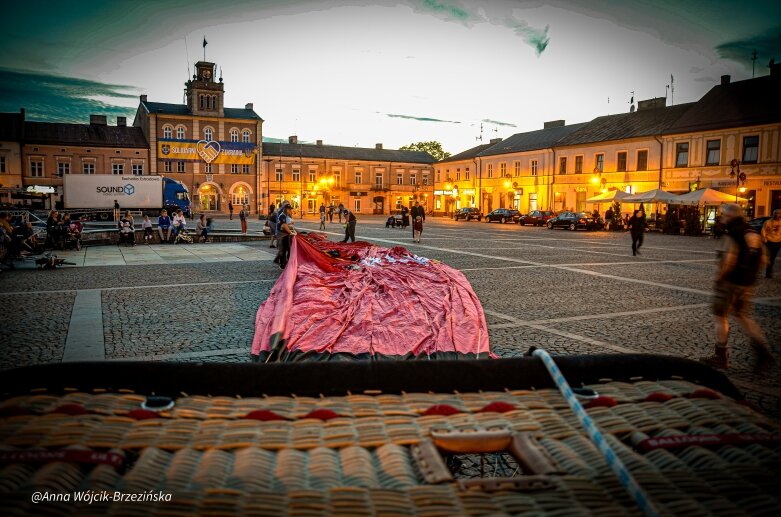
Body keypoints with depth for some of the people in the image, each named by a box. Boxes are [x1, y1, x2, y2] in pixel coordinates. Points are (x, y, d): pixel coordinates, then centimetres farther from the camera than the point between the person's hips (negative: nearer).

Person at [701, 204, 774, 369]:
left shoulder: (732, 236, -18)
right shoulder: (754, 234, 8)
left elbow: (728, 262, -26)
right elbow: (763, 259, 13)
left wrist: (718, 277, -12)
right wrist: (749, 274, 17)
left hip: (729, 283, -8)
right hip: (747, 284, 8)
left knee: (720, 317, 5)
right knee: (743, 316, 20)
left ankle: (720, 357, 13)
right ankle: (764, 352, 13)